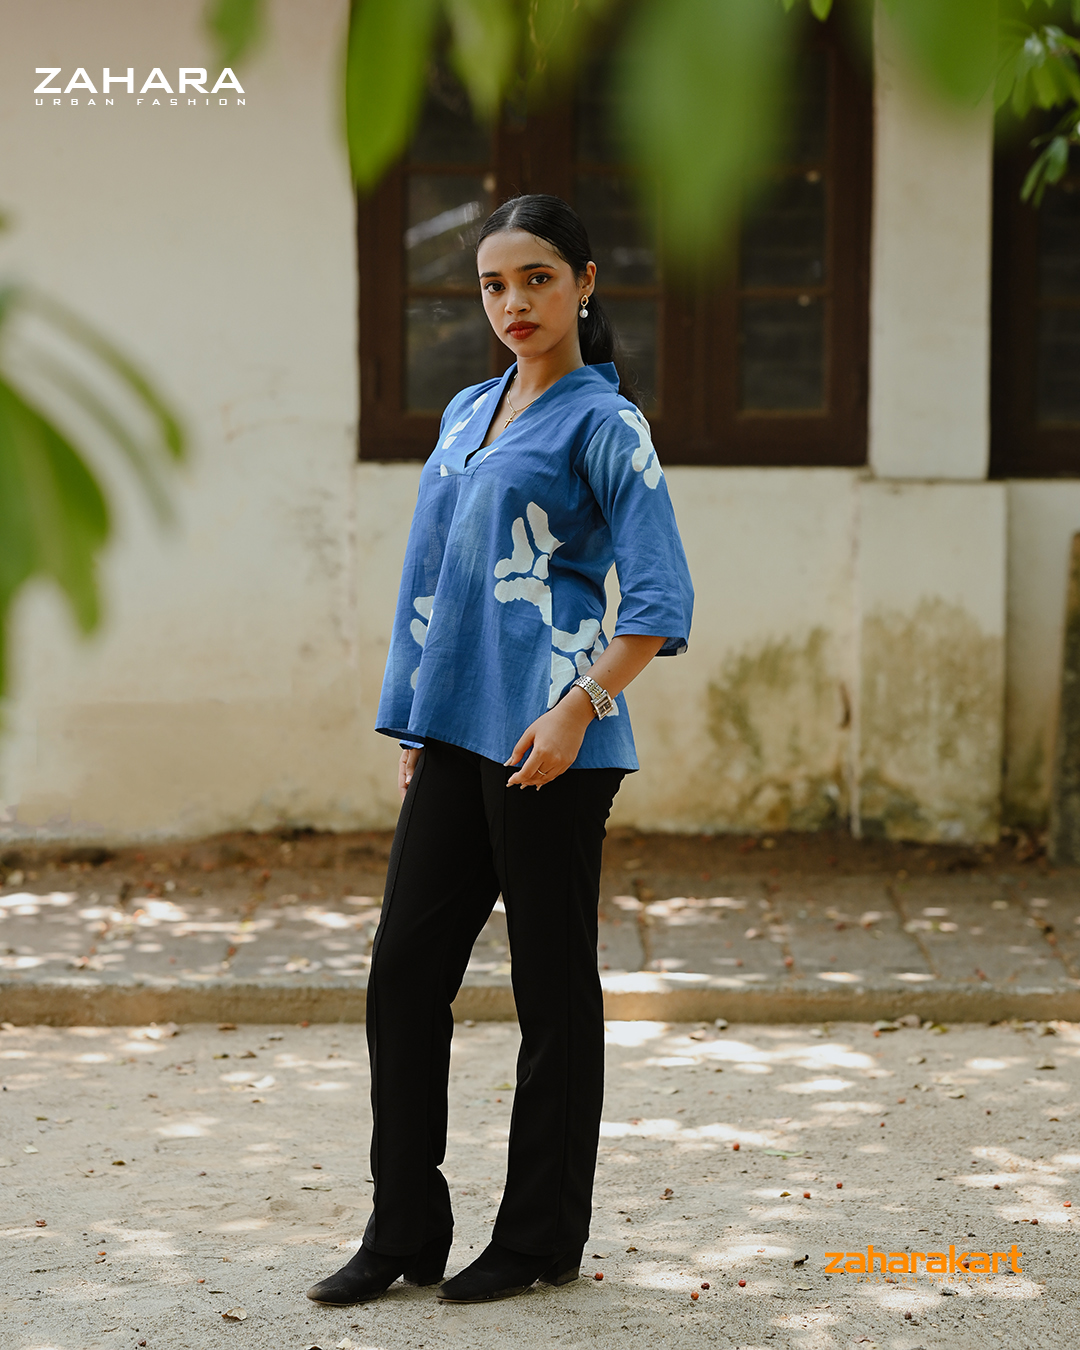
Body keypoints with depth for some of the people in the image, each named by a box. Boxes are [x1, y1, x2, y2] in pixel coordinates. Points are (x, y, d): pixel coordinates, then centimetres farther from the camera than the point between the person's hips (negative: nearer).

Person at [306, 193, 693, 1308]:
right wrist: (416, 729, 17)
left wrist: (578, 709, -20)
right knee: (404, 966, 6)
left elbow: (661, 600, -11)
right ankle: (404, 1230, 16)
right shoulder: (467, 415, 16)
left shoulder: (602, 424, -5)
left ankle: (542, 1238, 14)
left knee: (552, 986, 3)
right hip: (455, 737, 7)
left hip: (551, 744, -7)